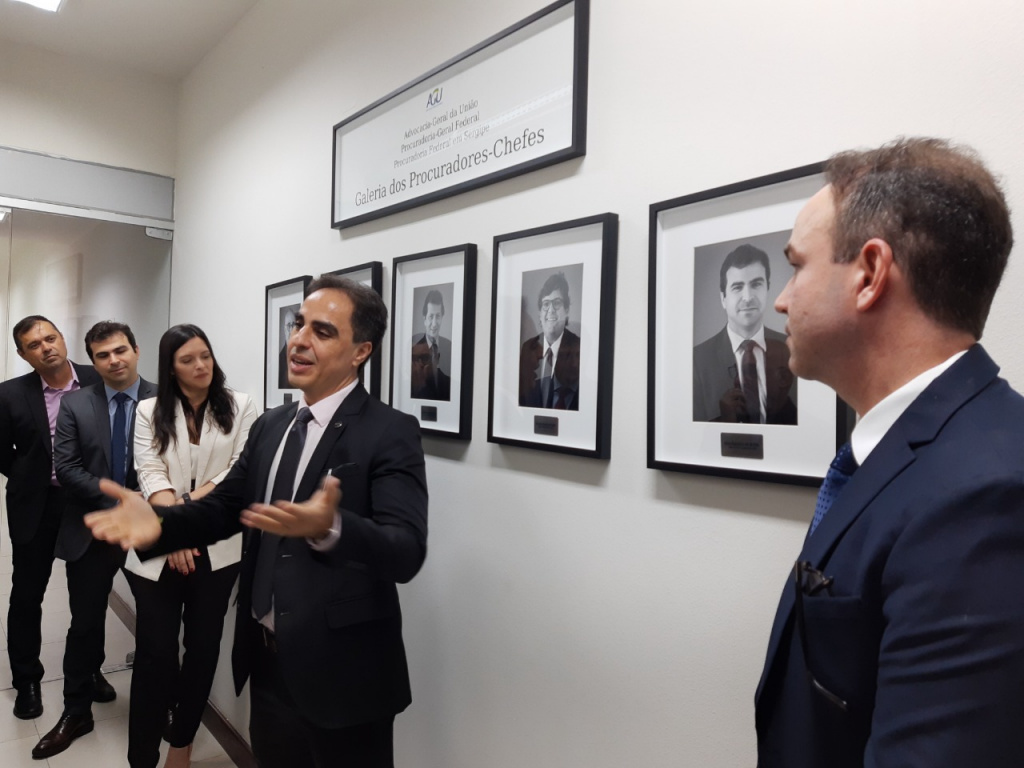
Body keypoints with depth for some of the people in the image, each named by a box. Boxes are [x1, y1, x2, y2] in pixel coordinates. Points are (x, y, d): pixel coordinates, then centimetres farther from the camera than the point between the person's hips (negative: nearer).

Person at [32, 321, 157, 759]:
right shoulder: (75, 405, 1)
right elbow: (66, 468, -6)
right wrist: (119, 501, -16)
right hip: (91, 531, 2)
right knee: (85, 625, 13)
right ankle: (76, 713, 31)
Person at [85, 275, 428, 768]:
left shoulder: (390, 433, -16)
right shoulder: (270, 426, 7)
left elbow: (407, 552, -26)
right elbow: (223, 508, 7)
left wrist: (329, 528, -45)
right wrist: (160, 523, -13)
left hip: (342, 673, -6)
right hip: (267, 663, 7)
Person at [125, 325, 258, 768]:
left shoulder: (239, 407, 2)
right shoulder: (150, 412, 6)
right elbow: (150, 474, -5)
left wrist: (189, 502, -14)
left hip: (217, 547, 0)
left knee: (203, 648, 9)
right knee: (155, 652, 0)